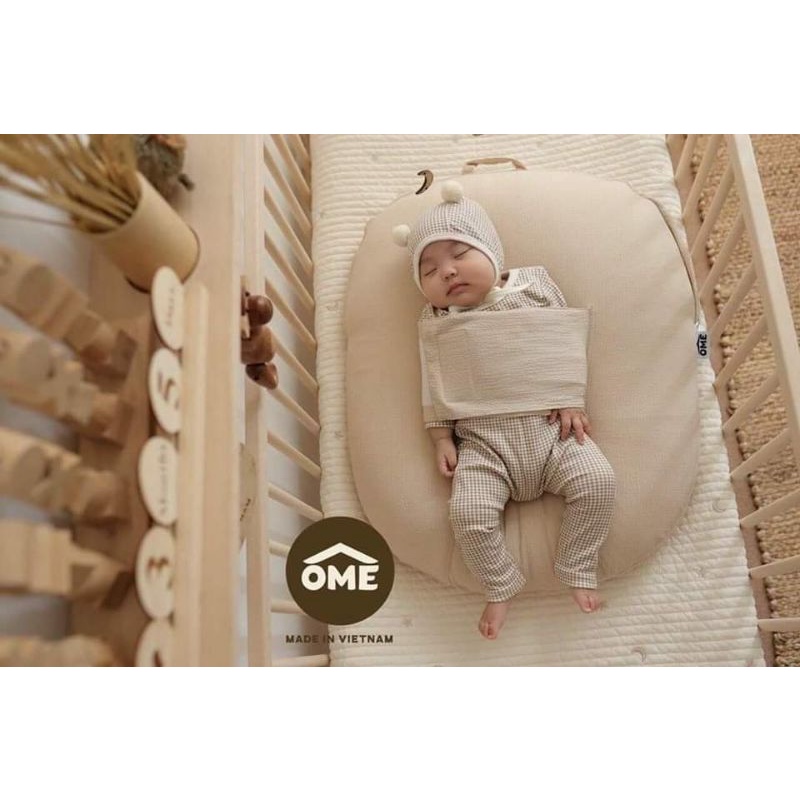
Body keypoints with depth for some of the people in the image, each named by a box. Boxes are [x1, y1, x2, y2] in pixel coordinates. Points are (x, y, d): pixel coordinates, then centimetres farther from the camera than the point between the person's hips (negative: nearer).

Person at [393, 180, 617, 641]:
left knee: (598, 480, -18)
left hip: (550, 427, 1)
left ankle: (578, 569, 5)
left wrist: (571, 400, -1)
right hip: (483, 442, 0)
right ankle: (501, 585, 7)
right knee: (468, 511, -20)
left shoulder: (534, 284, 9)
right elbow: (433, 385, 9)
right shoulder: (435, 322, 9)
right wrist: (442, 438, 1)